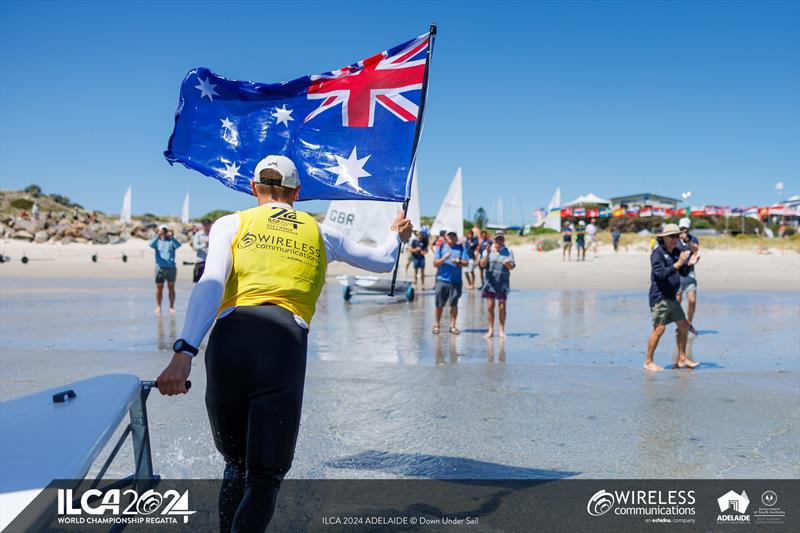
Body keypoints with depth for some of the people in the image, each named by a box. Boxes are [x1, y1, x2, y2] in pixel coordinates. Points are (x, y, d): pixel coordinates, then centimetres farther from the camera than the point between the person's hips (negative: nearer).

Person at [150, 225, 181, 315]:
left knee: (171, 287, 3)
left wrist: (171, 237, -29)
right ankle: (158, 307, 9)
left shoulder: (171, 241, 5)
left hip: (171, 267, 0)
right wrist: (158, 236, -27)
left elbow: (178, 245, -15)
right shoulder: (157, 241, 7)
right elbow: (151, 244, -15)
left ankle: (171, 306, 9)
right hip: (160, 267, 0)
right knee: (159, 288, 3)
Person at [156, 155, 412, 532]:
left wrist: (184, 352, -12)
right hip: (287, 343, -1)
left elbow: (210, 286, -3)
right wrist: (397, 235, 58)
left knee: (236, 464, 22)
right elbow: (382, 262, 36)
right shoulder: (320, 234, 22)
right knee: (265, 477, 4)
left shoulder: (231, 224, 17)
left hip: (230, 338, 1)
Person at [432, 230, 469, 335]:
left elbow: (466, 262, -1)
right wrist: (444, 258, -17)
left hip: (456, 281, 0)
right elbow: (435, 263, 0)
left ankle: (452, 326, 12)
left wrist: (459, 261, -21)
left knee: (454, 304, 3)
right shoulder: (440, 247, 6)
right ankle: (437, 325, 18)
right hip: (442, 280, 0)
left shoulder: (461, 248, 7)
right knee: (439, 305, 4)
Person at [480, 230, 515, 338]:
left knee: (502, 307, 0)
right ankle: (491, 330, 11)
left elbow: (512, 267, -6)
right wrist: (487, 254, -18)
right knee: (490, 307, 2)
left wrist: (507, 263, -28)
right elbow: (482, 264, -4)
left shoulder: (508, 252, 2)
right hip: (490, 282, 1)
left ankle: (502, 330, 9)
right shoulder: (488, 251, 6)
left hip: (503, 284, -1)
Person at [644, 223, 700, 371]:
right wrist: (678, 263, -28)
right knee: (659, 328, -11)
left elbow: (684, 273, 12)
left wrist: (689, 264, -8)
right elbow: (660, 273, -24)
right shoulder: (657, 253, -13)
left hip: (671, 297, 9)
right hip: (659, 297, -9)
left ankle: (682, 359, 20)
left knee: (684, 326, 11)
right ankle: (648, 362, -1)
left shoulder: (677, 252, 11)